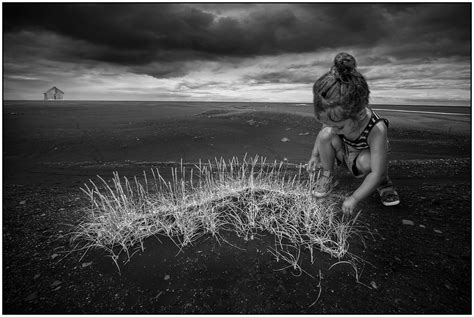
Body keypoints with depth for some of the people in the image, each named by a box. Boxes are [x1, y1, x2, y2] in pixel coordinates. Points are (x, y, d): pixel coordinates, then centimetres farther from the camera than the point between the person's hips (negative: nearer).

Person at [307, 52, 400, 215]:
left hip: (363, 156, -3)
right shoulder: (336, 117, -27)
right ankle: (327, 175, -4)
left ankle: (383, 183, -2)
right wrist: (315, 155, -2)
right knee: (325, 134, -28)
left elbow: (377, 173, -36)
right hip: (343, 151, 3)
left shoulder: (377, 129, -40)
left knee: (365, 161, -39)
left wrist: (354, 198, -34)